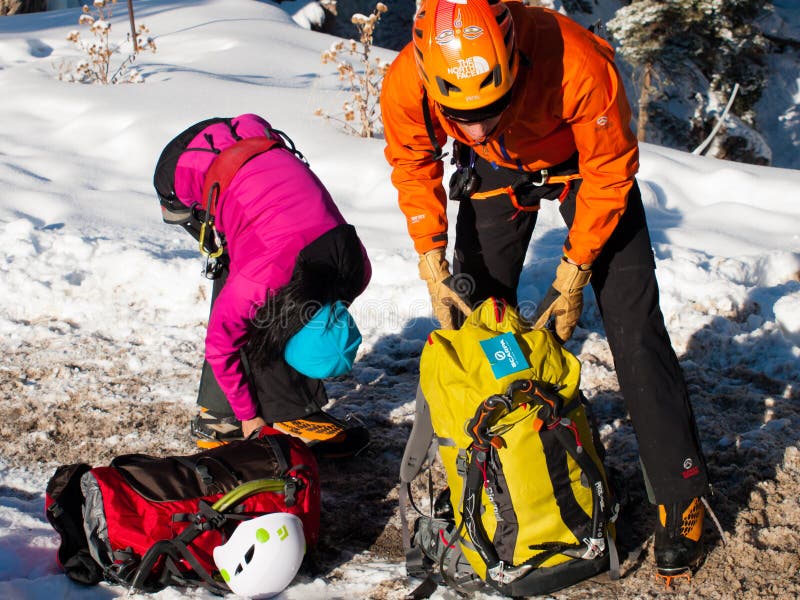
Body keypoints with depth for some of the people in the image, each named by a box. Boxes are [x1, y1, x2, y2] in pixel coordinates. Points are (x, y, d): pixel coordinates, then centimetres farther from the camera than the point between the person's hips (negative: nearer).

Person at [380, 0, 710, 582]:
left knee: (634, 328, -7)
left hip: (583, 160, -3)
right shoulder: (407, 83, -33)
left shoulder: (579, 67, -42)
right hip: (495, 171, 3)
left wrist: (573, 275, -17)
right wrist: (433, 264, -13)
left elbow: (611, 170, -23)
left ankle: (681, 494, 3)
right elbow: (413, 165, -9)